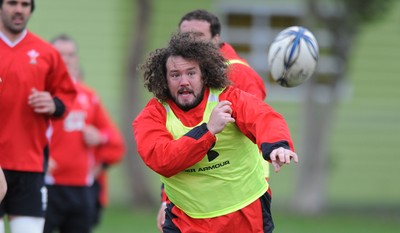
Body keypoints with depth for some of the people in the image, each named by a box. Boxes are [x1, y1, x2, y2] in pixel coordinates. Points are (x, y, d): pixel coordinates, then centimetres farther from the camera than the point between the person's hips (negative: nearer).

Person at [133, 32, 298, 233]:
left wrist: (276, 146, -51)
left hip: (247, 217, 0)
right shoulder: (151, 116, -7)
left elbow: (265, 118, -28)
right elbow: (160, 161, -24)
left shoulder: (229, 98, -9)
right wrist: (208, 131, -33)